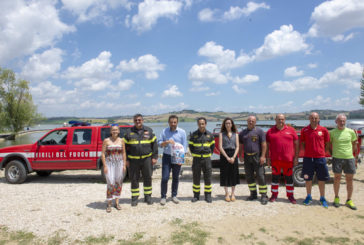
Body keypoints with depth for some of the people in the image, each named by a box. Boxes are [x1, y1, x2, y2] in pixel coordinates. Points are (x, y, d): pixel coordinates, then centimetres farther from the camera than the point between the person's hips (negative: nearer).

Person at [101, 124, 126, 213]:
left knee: (118, 183, 7)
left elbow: (124, 153, 9)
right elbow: (103, 154, -2)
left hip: (119, 163, 3)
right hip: (109, 163, -3)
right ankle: (109, 204, 4)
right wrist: (105, 166, -9)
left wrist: (124, 165, 3)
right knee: (111, 183, -10)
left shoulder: (121, 141, 6)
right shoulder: (106, 141, -1)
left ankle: (117, 203, 20)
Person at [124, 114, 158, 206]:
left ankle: (148, 196, 21)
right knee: (134, 179, 6)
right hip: (133, 160, 0)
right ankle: (134, 198, 19)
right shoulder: (129, 132, 4)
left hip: (147, 159, 0)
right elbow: (125, 146, 5)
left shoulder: (149, 131, 4)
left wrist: (154, 157, -1)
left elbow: (154, 144, 6)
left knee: (147, 178, 7)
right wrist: (126, 159, -1)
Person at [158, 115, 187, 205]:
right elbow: (159, 143, 2)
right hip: (166, 157, 0)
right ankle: (163, 196, 8)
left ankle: (174, 195, 22)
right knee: (165, 178, -4)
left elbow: (184, 146, 1)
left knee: (175, 178, 9)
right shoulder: (164, 131, 2)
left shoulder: (182, 132, 0)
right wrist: (167, 142, -18)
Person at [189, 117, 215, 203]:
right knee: (196, 177, 4)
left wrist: (210, 153, 8)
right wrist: (193, 154, 5)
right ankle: (196, 195, 16)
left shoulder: (209, 134, 4)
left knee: (207, 177, 3)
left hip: (207, 158, 1)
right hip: (196, 159, 0)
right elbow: (190, 145, 10)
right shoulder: (194, 135, 1)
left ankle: (208, 195, 15)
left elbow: (212, 145, 15)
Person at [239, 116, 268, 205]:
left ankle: (264, 196, 4)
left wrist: (263, 156, -13)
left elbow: (264, 144, -6)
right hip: (247, 157, 5)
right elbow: (240, 145, 16)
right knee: (249, 176, 10)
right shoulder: (243, 133, 11)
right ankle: (253, 194, 23)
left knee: (260, 176, -5)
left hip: (257, 156, -4)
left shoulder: (259, 131, -2)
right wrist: (240, 155, 8)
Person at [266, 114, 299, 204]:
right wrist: (267, 157, 3)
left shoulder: (291, 130, 4)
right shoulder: (270, 131, 5)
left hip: (288, 159, 0)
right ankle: (274, 195, 20)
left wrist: (296, 157, 1)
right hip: (275, 159, 0)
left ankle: (290, 195, 21)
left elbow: (296, 144, 6)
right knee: (275, 177, 8)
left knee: (289, 177, 8)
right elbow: (267, 145, 8)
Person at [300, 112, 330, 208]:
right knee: (308, 179, 9)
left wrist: (322, 153, -1)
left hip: (320, 158, 0)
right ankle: (309, 197, 26)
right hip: (308, 158, 0)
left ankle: (322, 198, 23)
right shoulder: (304, 130, 1)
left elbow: (327, 144, 8)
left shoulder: (323, 130, 1)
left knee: (321, 179, 8)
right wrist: (307, 152, -2)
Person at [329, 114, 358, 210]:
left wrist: (355, 159, 11)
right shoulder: (332, 132, -1)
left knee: (349, 180, 7)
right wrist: (332, 154, 0)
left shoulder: (351, 132, 5)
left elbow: (354, 145, 12)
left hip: (349, 158, 2)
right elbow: (329, 145, 7)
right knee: (337, 178, 6)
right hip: (337, 158, -2)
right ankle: (336, 198, 22)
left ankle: (349, 200, 20)